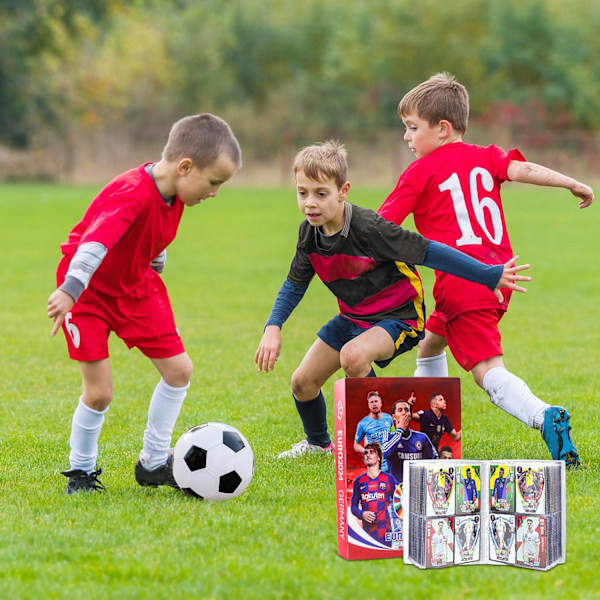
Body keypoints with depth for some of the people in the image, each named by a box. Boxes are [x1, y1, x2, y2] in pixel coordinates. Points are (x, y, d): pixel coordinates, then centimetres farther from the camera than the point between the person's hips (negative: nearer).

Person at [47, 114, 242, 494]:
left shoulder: (174, 192, -7)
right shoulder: (133, 195, -34)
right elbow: (96, 242, -49)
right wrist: (69, 290, -60)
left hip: (135, 285, 8)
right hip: (88, 290, -8)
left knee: (179, 369, 3)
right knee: (100, 391, -11)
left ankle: (154, 462, 17)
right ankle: (81, 472, 13)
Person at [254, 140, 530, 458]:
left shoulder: (369, 227, -29)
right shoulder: (309, 233, -8)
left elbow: (429, 252, -26)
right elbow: (294, 285, 9)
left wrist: (489, 276, -24)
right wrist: (272, 328, -5)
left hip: (398, 316, -7)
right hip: (353, 317, 7)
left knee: (353, 356, -35)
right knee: (302, 382, 6)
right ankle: (318, 442, 37)